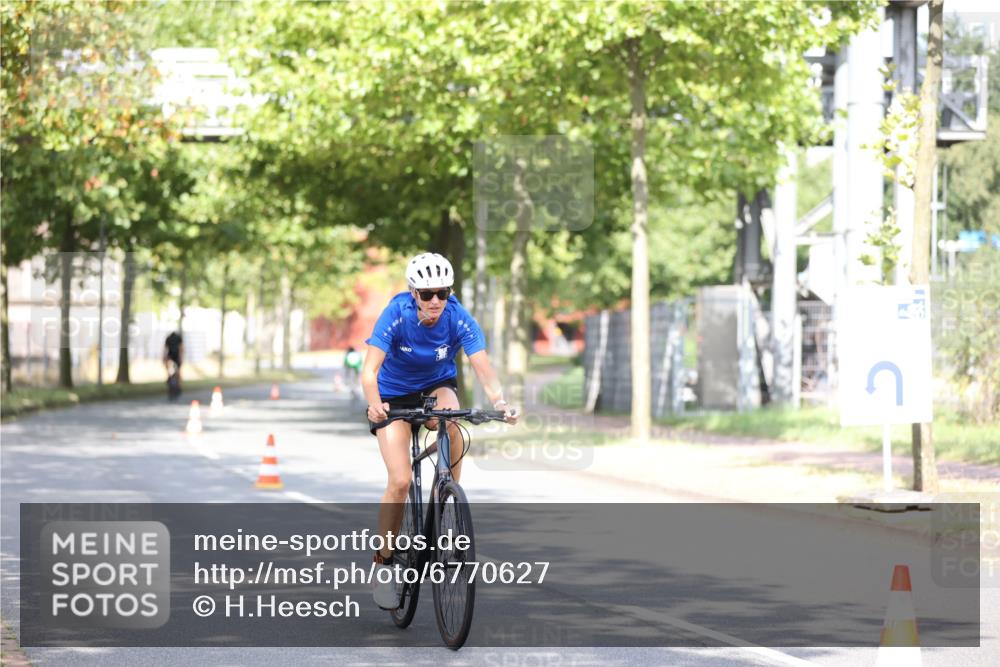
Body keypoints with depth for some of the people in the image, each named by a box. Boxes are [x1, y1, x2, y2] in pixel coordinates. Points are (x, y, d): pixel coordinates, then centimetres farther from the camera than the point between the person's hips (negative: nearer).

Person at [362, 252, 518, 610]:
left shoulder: (459, 320, -23)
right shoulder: (395, 316, -27)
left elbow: (483, 366, -32)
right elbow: (369, 370, -35)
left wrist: (498, 400, -52)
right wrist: (374, 404, -55)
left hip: (437, 386, 1)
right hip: (394, 396, -1)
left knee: (451, 427, -34)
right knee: (400, 481, -15)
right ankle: (384, 560, 2)